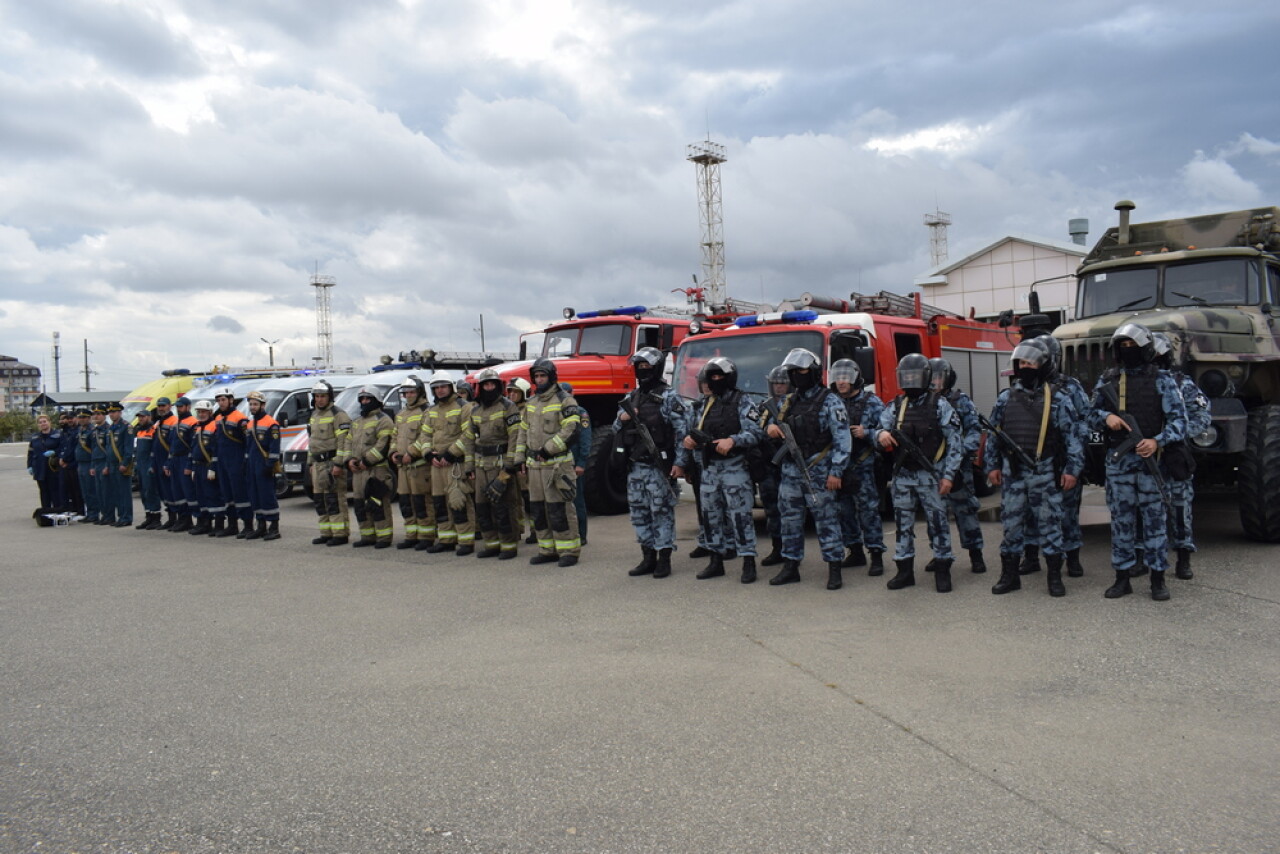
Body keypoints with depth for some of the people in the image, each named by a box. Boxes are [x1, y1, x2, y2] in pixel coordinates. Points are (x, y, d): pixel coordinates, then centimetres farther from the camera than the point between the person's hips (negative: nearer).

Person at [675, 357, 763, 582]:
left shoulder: (742, 402, -3)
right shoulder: (701, 404, 13)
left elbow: (756, 432, -13)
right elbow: (688, 435, 19)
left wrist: (732, 440, -27)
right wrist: (680, 462, 16)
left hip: (734, 468, -6)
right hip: (709, 468, 6)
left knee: (740, 515, -7)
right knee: (712, 515, 9)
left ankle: (748, 564, -2)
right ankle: (716, 562, 18)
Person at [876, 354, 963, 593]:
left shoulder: (940, 406, -2)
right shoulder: (895, 406, 10)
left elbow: (954, 443, -4)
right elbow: (881, 429, 6)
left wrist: (948, 475, -10)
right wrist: (881, 434, -20)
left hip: (930, 475, -4)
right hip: (902, 476, 4)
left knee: (937, 523, 0)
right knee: (903, 525, 8)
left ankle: (942, 571, 9)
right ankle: (905, 571, 17)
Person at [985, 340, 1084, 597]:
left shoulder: (1058, 398, -2)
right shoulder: (1005, 398, 8)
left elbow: (1073, 435, -3)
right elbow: (993, 434, 13)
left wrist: (1072, 469, -8)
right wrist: (992, 465, 8)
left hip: (1045, 473, -3)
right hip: (1012, 473, 3)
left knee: (1050, 523, 4)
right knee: (1011, 524, 8)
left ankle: (1055, 576, 14)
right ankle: (1010, 575, 18)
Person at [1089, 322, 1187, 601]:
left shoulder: (1161, 379, 0)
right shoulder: (1107, 380, 9)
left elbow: (1178, 418, -4)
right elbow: (1092, 415, 15)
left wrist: (1157, 441, -20)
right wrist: (1106, 417, -8)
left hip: (1151, 459, -2)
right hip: (1117, 460, 3)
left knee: (1155, 518, 2)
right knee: (1121, 520, 7)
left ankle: (1158, 579, 11)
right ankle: (1122, 578, 15)